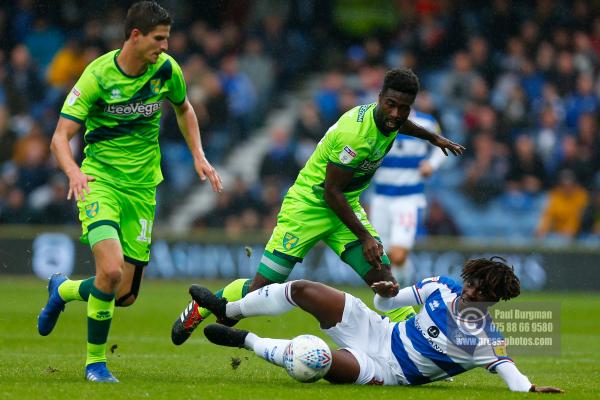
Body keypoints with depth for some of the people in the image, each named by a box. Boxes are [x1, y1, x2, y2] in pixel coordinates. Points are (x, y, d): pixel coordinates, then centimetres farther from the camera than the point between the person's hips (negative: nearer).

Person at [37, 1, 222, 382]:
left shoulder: (167, 69, -3)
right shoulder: (98, 75, -15)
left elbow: (184, 109, 20)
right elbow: (61, 137, -15)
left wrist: (199, 157, 7)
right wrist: (73, 171, -35)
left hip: (142, 185, 4)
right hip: (100, 179, -4)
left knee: (125, 295, 3)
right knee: (111, 270, -26)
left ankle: (63, 290, 35)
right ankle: (95, 361, -5)